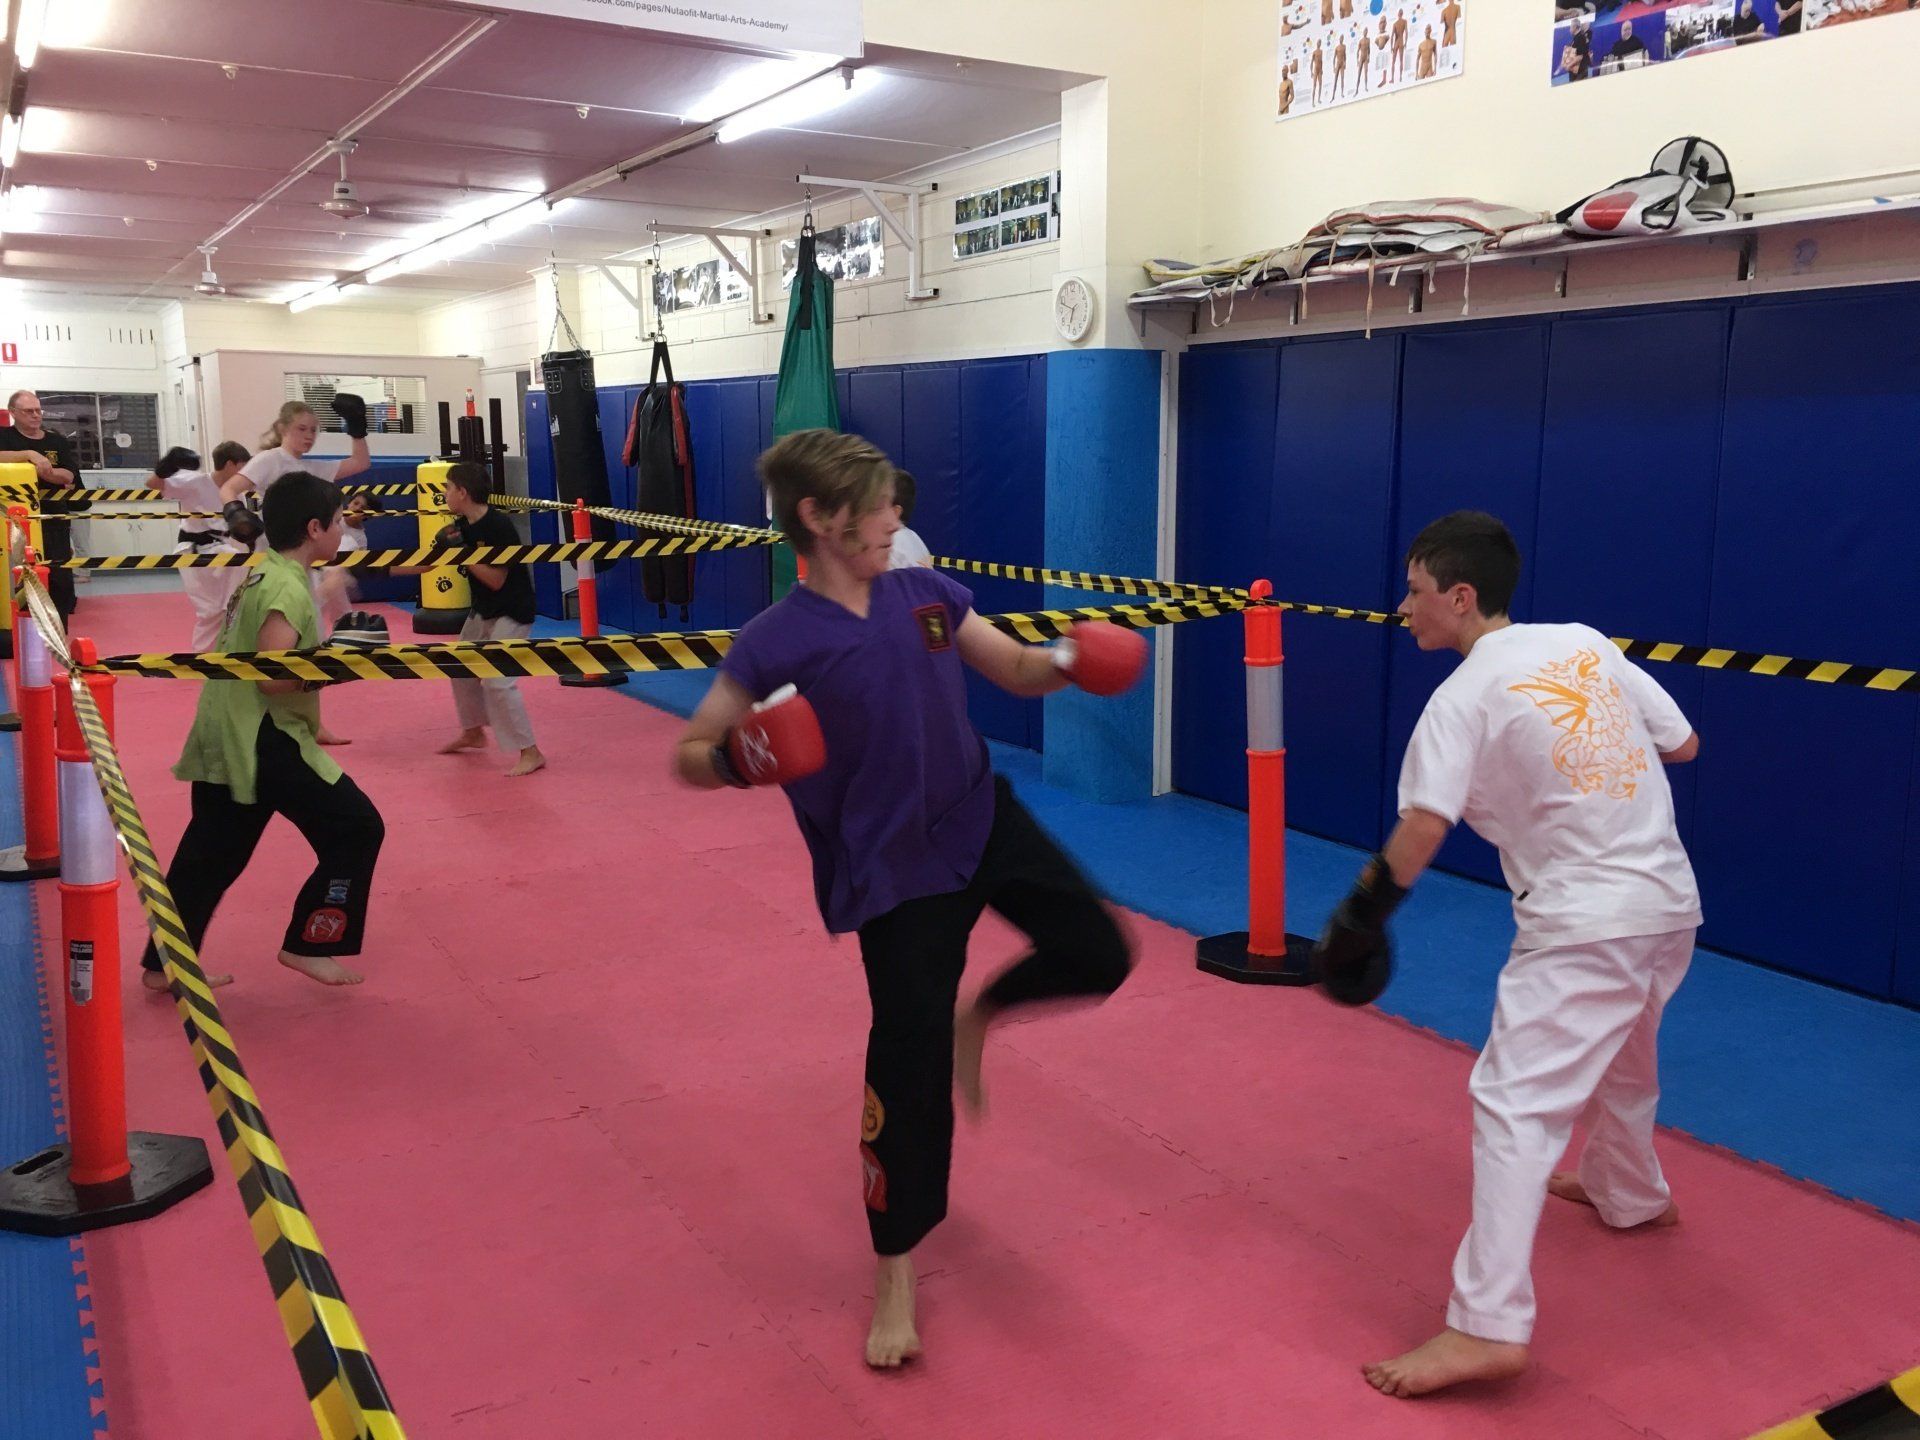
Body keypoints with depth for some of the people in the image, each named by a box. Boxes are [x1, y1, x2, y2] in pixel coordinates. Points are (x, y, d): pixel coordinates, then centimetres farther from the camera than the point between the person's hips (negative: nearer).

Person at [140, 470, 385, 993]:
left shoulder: (259, 573, 12)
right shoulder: (288, 589, -18)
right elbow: (273, 676, -25)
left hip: (226, 739, 10)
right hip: (263, 741, -10)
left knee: (211, 853, 17)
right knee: (356, 828, -1)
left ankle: (163, 964, 25)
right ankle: (307, 945, 7)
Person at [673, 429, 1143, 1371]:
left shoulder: (927, 595, -2)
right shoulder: (777, 643, -17)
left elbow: (1017, 671, 10)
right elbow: (689, 754, -11)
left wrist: (1072, 659, -12)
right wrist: (741, 761, -33)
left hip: (984, 819, 5)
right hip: (893, 872, -5)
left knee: (1099, 953, 4)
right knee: (907, 1066, -2)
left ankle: (976, 1017, 33)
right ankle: (894, 1276, 19)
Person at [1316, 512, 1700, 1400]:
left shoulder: (1461, 700, -11)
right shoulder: (1588, 643, 6)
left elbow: (1419, 834, -20)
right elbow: (1683, 744, 14)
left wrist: (1360, 917, -9)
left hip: (1585, 926, -8)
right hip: (1672, 903, 8)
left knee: (1514, 1101, -10)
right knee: (1619, 1055, 32)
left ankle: (1488, 1326, -15)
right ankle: (1629, 1193, 55)